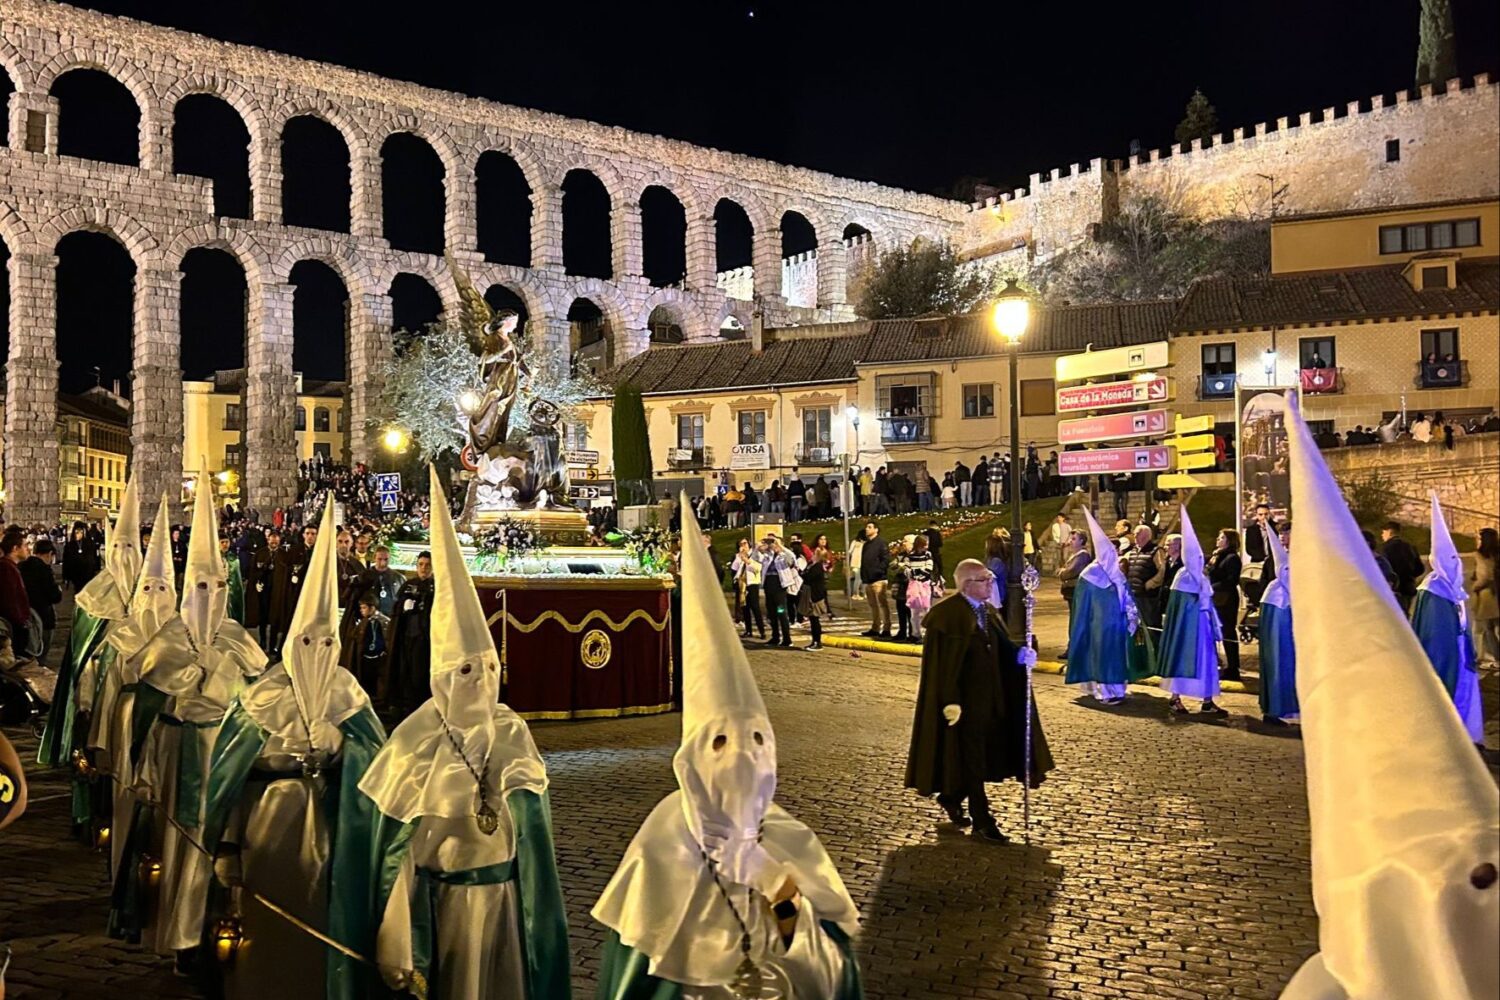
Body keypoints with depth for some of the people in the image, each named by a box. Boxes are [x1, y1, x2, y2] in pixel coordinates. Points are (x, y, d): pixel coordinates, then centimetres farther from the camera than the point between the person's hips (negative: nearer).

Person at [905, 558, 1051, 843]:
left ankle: (951, 798, 35)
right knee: (971, 757, -1)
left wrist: (1019, 654, -13)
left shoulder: (987, 611, 10)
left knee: (985, 753, 15)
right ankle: (981, 820, 8)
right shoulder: (946, 614, -15)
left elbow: (1001, 646, 9)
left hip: (989, 697, 8)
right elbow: (943, 662, -18)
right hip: (963, 699, -8)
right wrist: (950, 701, -21)